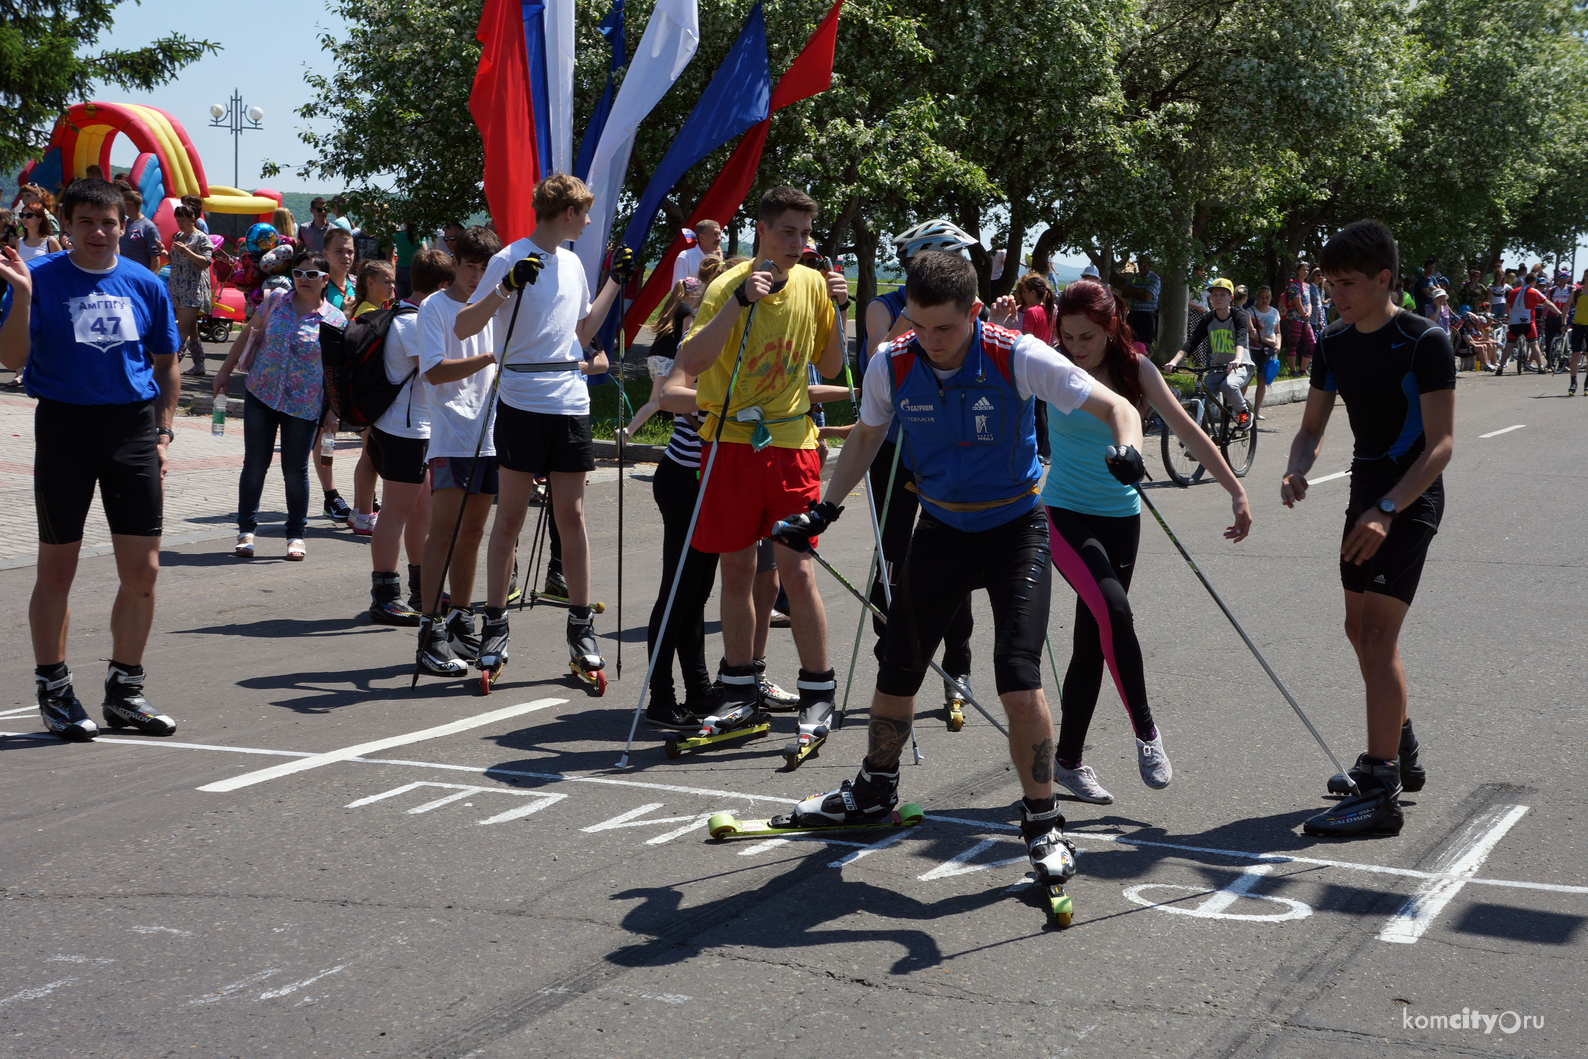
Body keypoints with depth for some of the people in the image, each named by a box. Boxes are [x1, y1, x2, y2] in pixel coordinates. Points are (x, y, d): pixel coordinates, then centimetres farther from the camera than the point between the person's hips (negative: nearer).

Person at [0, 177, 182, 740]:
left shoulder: (145, 284, 7)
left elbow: (166, 364, 16)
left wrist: (163, 433, 8)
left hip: (132, 426, 3)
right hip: (65, 424, -3)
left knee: (142, 571, 1)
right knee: (57, 569, 4)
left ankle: (125, 690, 17)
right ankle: (53, 690, 18)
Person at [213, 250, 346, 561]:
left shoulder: (336, 320, -3)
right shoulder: (276, 300, 3)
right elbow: (250, 332, 13)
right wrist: (226, 370, 12)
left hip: (304, 406, -2)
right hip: (261, 395, 2)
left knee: (296, 470, 4)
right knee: (255, 463, 5)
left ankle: (296, 535, 18)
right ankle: (246, 531, 17)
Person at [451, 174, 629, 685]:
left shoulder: (572, 263, 15)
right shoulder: (511, 260, -6)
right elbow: (463, 327, -12)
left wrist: (615, 282, 22)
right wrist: (506, 288, -25)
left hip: (571, 404, 6)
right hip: (523, 405, -5)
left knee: (571, 515, 6)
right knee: (510, 517, 0)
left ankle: (581, 628, 11)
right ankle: (495, 626, 7)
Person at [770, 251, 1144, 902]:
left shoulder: (1016, 357, -22)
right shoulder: (891, 365, -11)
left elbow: (1116, 407, -22)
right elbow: (866, 437, 10)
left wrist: (1126, 447, -44)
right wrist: (823, 511, 6)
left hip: (1015, 529, -4)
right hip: (940, 528, 4)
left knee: (1019, 680, -17)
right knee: (896, 674, 10)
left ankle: (1043, 825, 1)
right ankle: (875, 792, 36)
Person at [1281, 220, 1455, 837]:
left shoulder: (1424, 342, -16)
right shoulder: (1335, 345, 5)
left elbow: (1440, 443, -19)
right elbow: (1313, 426, 12)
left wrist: (1386, 510, -30)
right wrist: (1297, 470, -11)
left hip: (1411, 496, -8)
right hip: (1367, 489, 8)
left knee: (1377, 634, -16)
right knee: (1360, 628, 17)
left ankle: (1381, 793, -17)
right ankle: (1402, 755, 35)